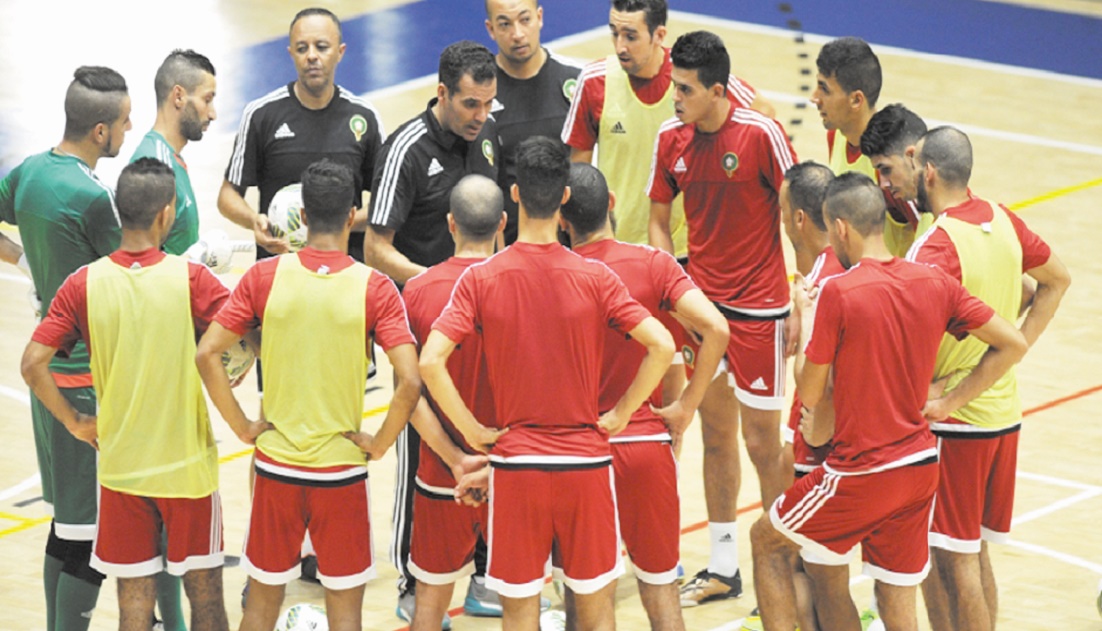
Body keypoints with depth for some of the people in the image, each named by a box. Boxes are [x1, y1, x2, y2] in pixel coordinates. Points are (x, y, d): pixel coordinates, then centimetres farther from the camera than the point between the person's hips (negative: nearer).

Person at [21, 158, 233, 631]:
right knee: (204, 592, 12)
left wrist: (75, 423, 2)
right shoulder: (190, 279, -12)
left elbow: (33, 365, -8)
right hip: (187, 464, -2)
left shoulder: (83, 284, -6)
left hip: (119, 464, 2)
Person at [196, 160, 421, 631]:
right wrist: (379, 444, -5)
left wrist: (242, 425, 1)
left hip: (276, 464, 2)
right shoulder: (374, 288, -10)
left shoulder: (264, 277, -5)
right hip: (342, 469, -2)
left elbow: (207, 354, -7)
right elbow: (410, 382, -18)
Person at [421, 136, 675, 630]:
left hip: (514, 464, 0)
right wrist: (620, 413, -1)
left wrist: (473, 432, -6)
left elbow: (430, 362, -16)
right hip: (586, 460, 0)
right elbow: (661, 347, -12)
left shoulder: (481, 279, -7)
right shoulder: (595, 278, -7)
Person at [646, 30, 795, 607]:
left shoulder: (761, 134, -17)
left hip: (757, 309, -5)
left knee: (762, 443, 1)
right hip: (700, 300, 5)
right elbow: (659, 220, 9)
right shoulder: (671, 139, -2)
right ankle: (723, 568, 23)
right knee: (715, 436, 13)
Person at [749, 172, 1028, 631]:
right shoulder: (934, 283, 0)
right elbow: (1013, 345, 5)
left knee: (766, 540, 18)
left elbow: (809, 394, -9)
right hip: (921, 465, 6)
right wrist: (947, 403, 7)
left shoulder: (837, 292, -16)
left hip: (863, 473, -6)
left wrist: (805, 317, 5)